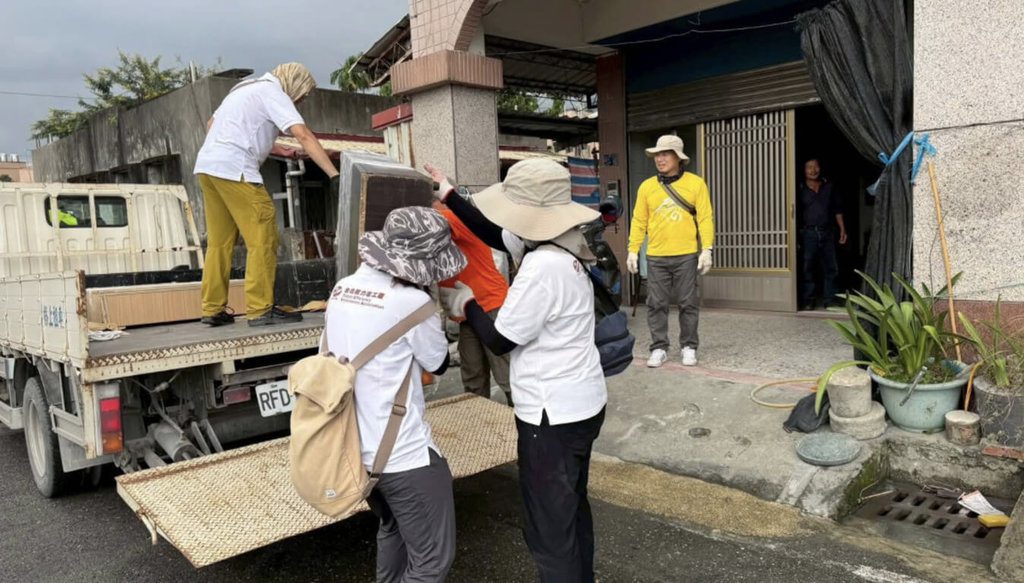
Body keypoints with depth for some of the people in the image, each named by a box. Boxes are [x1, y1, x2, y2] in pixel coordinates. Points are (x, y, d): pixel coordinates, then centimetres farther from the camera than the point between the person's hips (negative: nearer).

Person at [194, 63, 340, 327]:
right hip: (234, 169, -9)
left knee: (220, 241, 11)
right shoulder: (273, 93, -3)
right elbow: (304, 136, -16)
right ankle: (261, 310, -9)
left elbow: (211, 123, 31)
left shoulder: (246, 88, 25)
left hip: (206, 165, 9)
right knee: (263, 238, -8)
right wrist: (334, 175, -21)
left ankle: (213, 309, 13)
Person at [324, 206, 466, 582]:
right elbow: (439, 363, -5)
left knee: (393, 529, 30)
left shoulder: (342, 289, 3)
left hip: (355, 447, 8)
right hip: (404, 453, -8)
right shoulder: (410, 300, -20)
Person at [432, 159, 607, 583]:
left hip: (554, 414, -10)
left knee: (550, 530, 5)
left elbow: (500, 340, -17)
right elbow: (496, 235, 17)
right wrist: (449, 197, 20)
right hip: (579, 403, 10)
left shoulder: (543, 267, -27)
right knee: (572, 510, 25)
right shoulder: (561, 247, 2)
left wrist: (465, 304, 0)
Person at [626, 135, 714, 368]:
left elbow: (705, 218, -2)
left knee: (688, 303, 6)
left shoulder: (695, 183, 0)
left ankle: (689, 346, 19)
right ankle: (659, 348, 15)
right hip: (656, 257, 2)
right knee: (657, 304, 5)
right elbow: (639, 221, 7)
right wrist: (633, 250, 1)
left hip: (686, 255, -2)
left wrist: (707, 249, -10)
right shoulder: (646, 186, 6)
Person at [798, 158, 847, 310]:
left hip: (827, 233, 3)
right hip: (808, 233, -3)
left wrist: (842, 229, 8)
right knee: (807, 269, -1)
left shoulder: (828, 187, 9)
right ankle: (807, 301, 6)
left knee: (830, 269, 5)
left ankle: (829, 300, 14)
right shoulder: (801, 189, 0)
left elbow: (837, 209, 13)